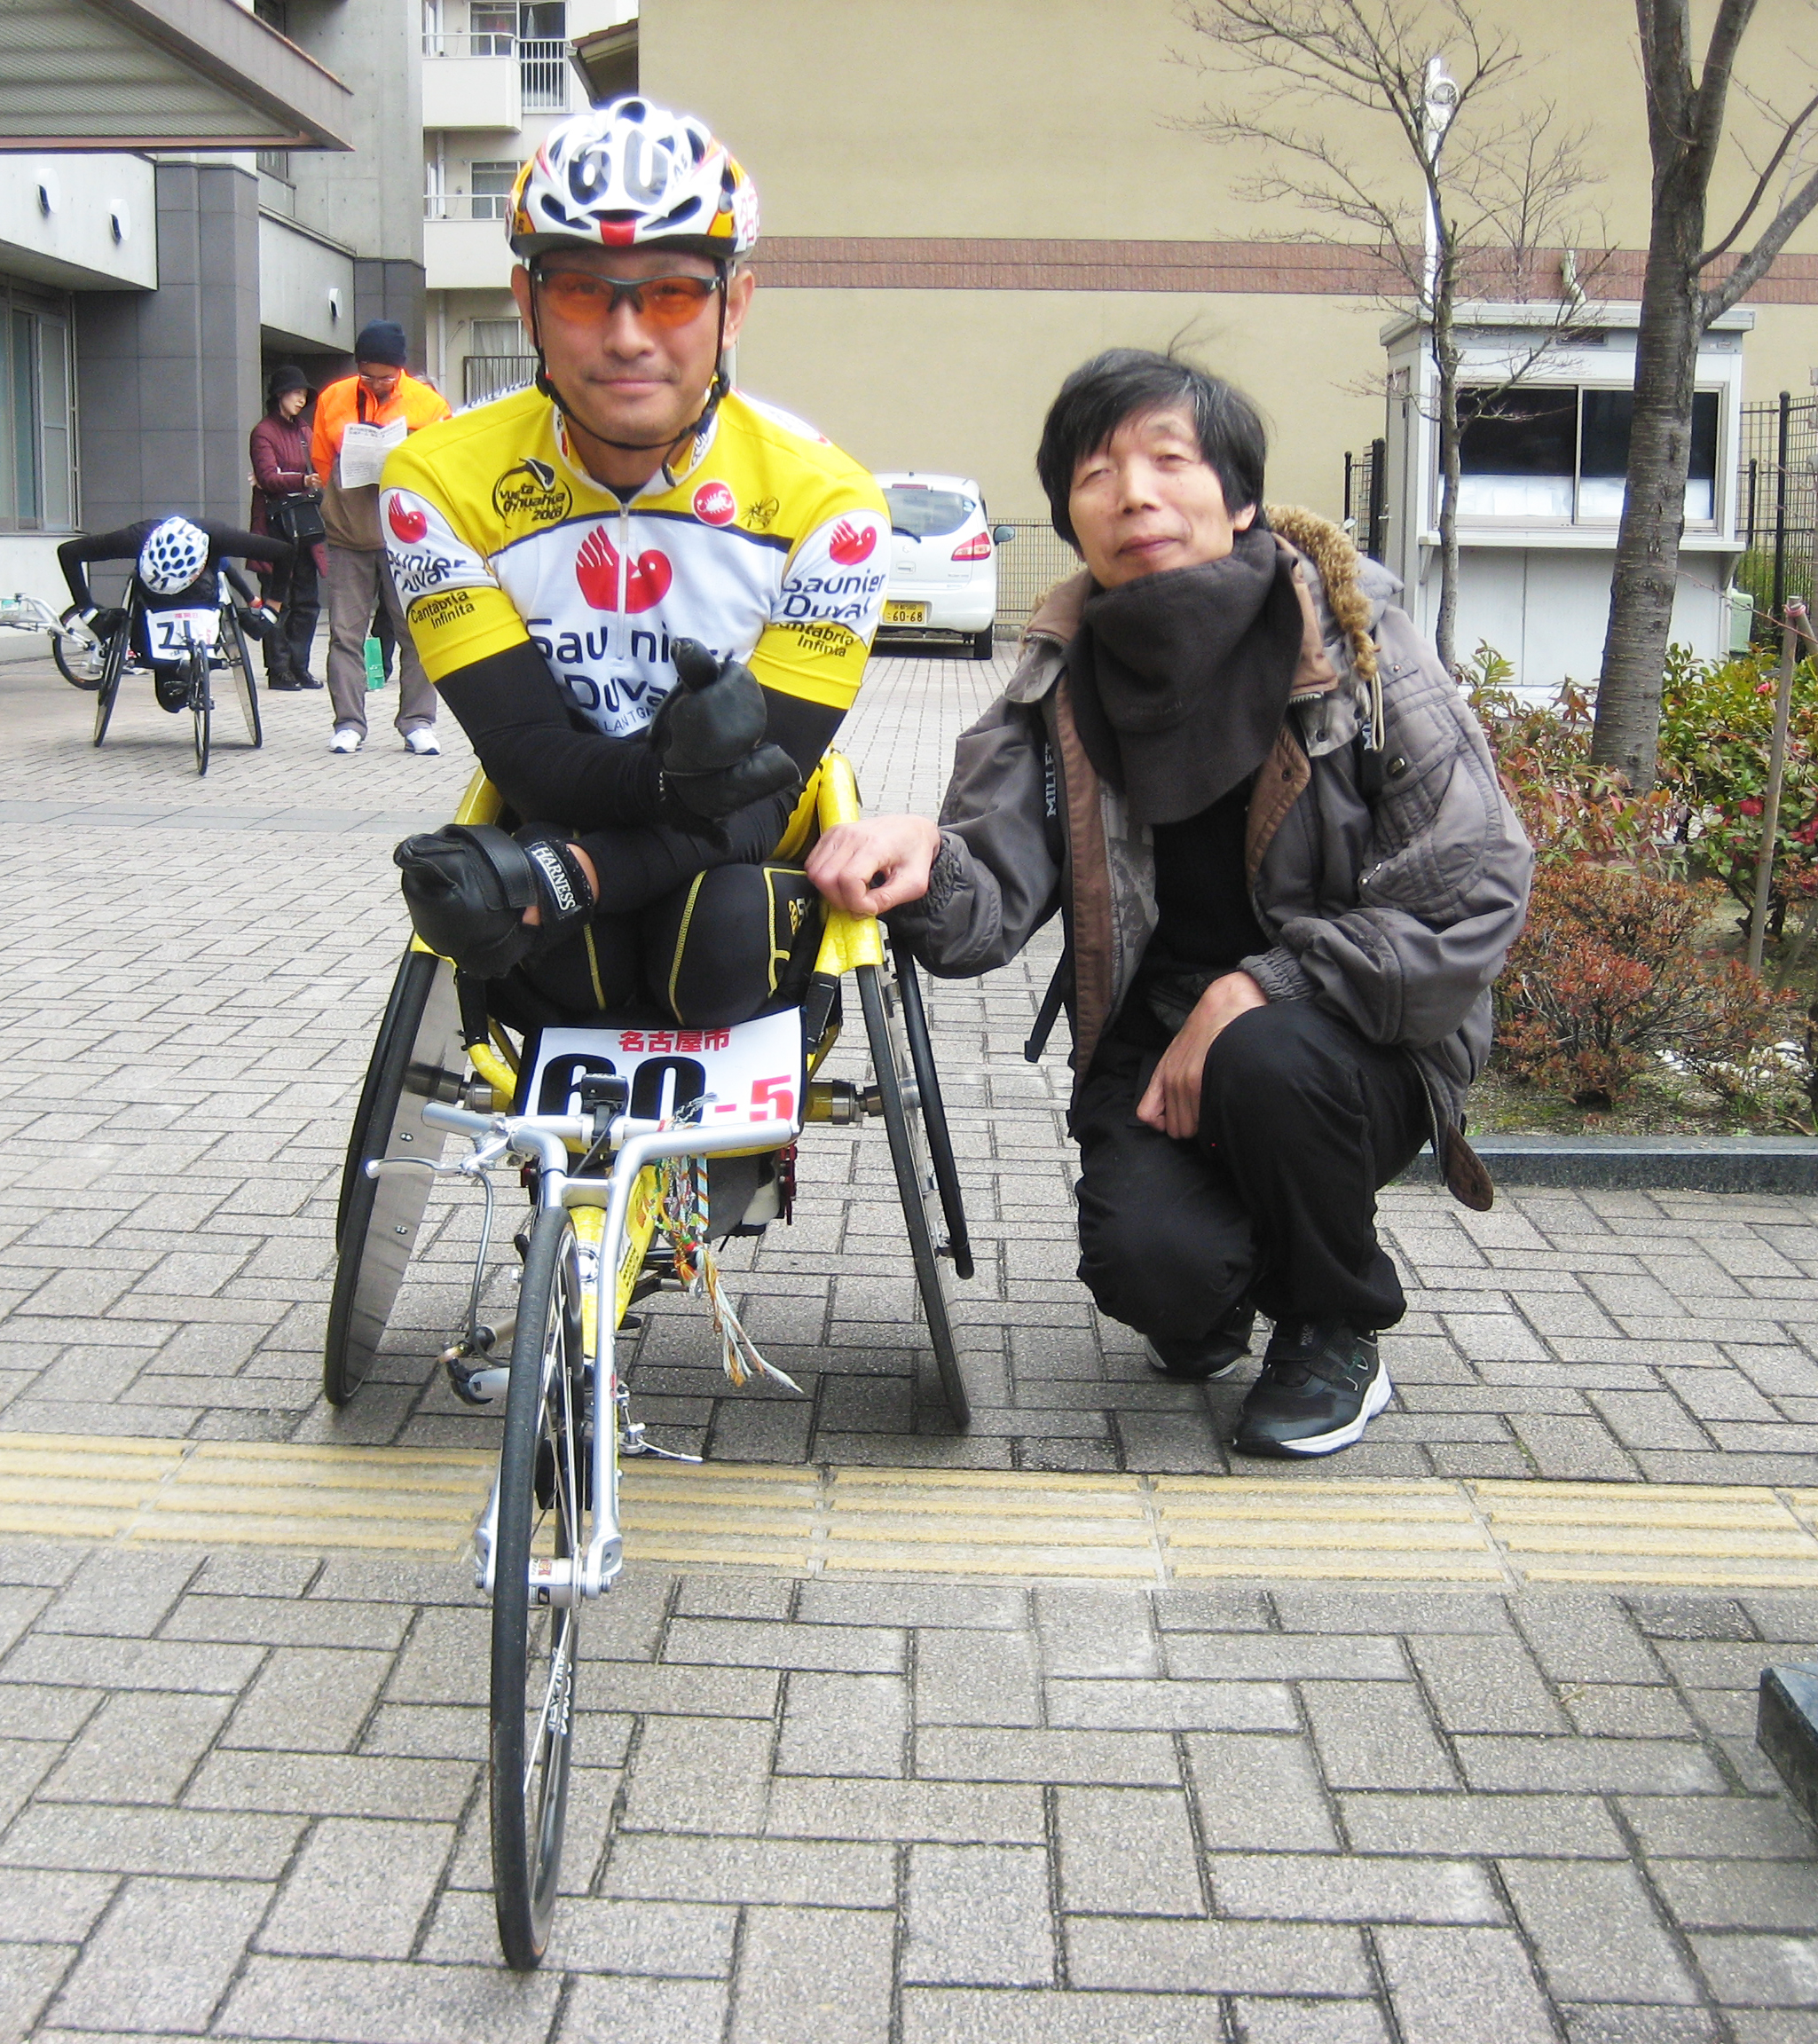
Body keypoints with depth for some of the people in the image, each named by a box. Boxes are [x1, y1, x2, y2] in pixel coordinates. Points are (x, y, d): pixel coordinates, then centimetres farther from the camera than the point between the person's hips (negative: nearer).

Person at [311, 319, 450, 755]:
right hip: (349, 539, 2)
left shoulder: (428, 403, 0)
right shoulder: (332, 399, 6)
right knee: (345, 634, 1)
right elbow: (321, 459, 13)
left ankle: (418, 722, 6)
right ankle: (348, 723, 6)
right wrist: (340, 500, 2)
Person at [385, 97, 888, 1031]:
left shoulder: (822, 498, -12)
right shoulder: (441, 480, -10)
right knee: (559, 958, -33)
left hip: (727, 868, 0)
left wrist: (560, 875, -36)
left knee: (727, 941, -33)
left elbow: (757, 794, -17)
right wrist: (667, 779, -39)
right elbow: (528, 753, -15)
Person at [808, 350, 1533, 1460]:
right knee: (1152, 1262, -26)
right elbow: (993, 900, -13)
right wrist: (928, 865, -38)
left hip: (1358, 1048, -1)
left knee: (1267, 1062, -35)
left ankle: (1340, 1334, -4)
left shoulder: (1360, 648, -12)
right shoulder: (1062, 684, -2)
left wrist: (1253, 995, -21)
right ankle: (1210, 1314, 15)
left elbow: (1477, 899, -15)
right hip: (1155, 1036, 2)